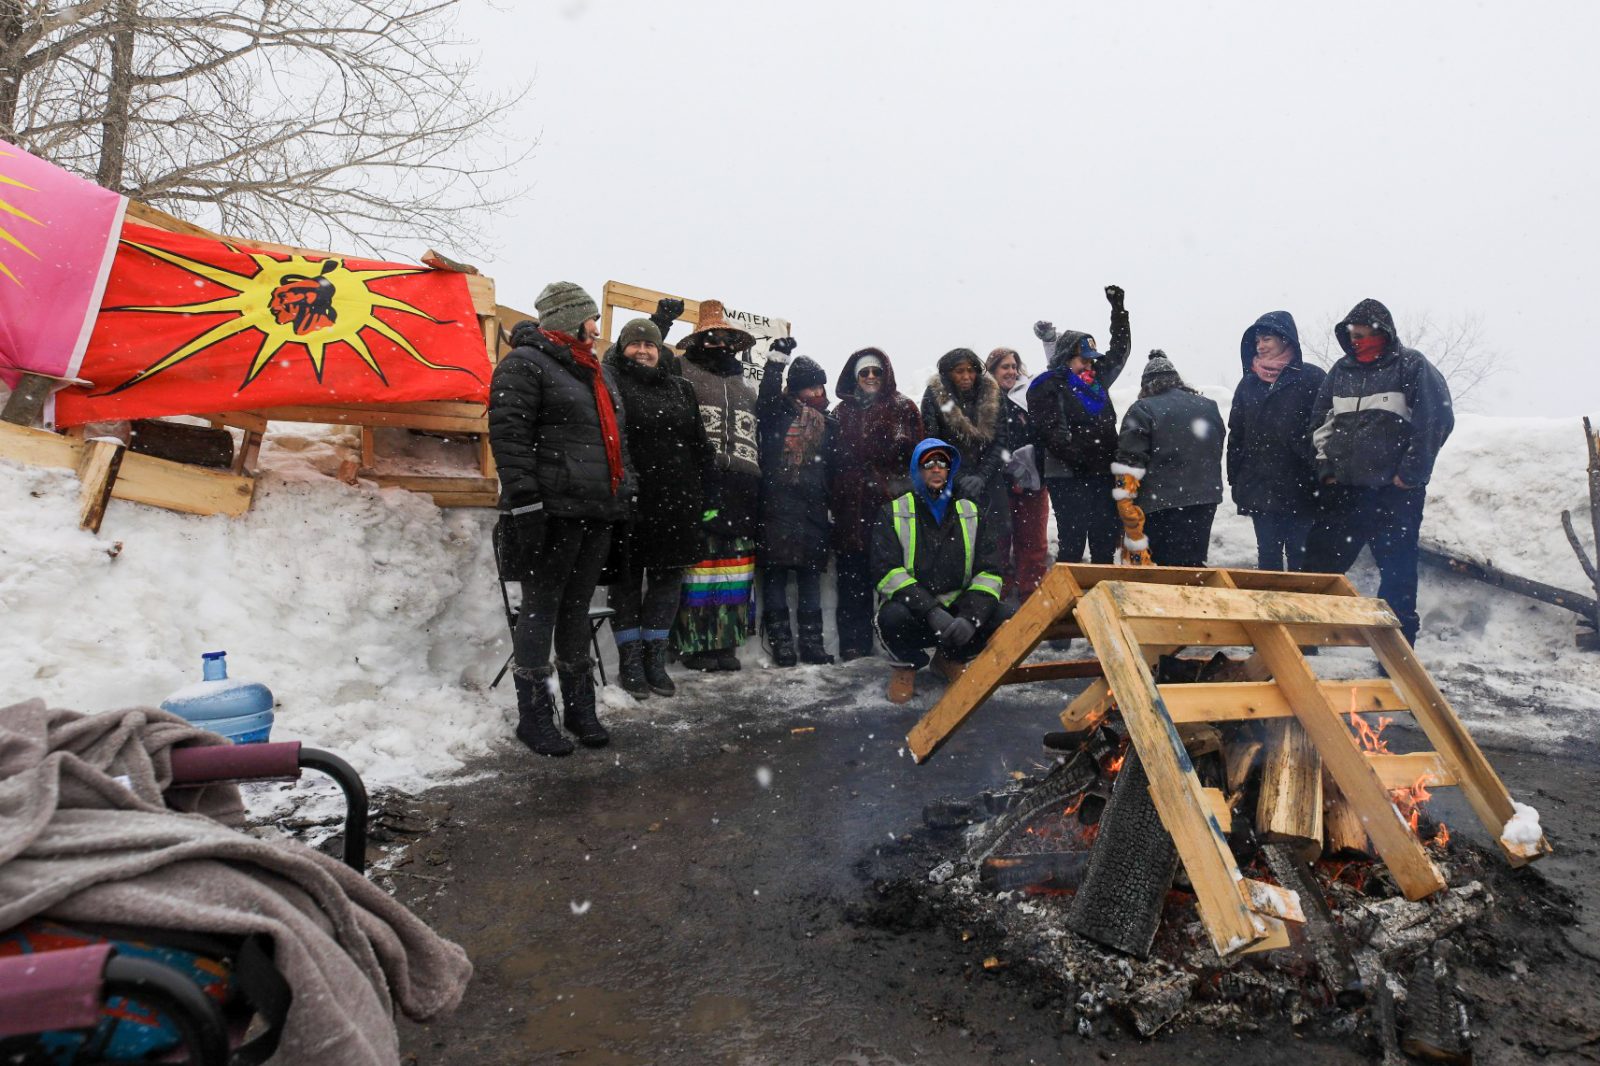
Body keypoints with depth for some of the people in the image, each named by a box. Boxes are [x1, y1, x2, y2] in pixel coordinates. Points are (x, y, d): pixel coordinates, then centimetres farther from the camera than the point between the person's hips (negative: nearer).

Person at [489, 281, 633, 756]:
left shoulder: (597, 372, 23)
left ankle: (579, 707, 23)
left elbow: (616, 438, 27)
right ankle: (533, 714, 8)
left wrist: (624, 493, 20)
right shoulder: (525, 363, -5)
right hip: (553, 511, -8)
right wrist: (523, 503, -21)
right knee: (542, 606, -2)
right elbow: (508, 435, -14)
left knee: (577, 607, 14)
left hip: (596, 512, 8)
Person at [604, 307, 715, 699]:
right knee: (626, 579, 5)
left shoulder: (680, 389, 16)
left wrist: (707, 497, 10)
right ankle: (629, 662, 16)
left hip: (676, 502, 4)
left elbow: (700, 446, 16)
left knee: (667, 578, 8)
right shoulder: (610, 383, 1)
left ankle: (655, 659, 20)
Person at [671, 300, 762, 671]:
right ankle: (693, 644, 4)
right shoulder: (681, 375, 5)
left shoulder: (746, 389, 25)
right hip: (696, 492, -6)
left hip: (739, 499, 6)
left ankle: (726, 642, 16)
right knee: (698, 568, -5)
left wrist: (757, 496, 21)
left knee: (735, 573, 7)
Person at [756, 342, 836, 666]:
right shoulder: (778, 412, 4)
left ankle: (811, 642, 15)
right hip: (777, 504, -4)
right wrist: (776, 360, -26)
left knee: (811, 573, 8)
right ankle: (780, 640, 5)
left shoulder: (827, 423, 17)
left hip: (812, 507, 5)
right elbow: (767, 395, -20)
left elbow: (833, 469, 17)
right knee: (775, 571, -3)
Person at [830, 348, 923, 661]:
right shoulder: (842, 413, 15)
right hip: (853, 507, 2)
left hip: (895, 503, -2)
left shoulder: (903, 408, 9)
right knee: (854, 577, 3)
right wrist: (834, 500, 6)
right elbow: (834, 460, 13)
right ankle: (854, 643, 8)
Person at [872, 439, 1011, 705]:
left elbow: (989, 571, -1)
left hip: (958, 610, 3)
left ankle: (951, 658, 9)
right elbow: (886, 571, -14)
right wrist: (932, 612, -27)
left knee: (1004, 618, -23)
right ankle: (907, 663, 1)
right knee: (894, 617, -37)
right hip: (912, 610, -3)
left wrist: (969, 618, -20)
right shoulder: (893, 513, -2)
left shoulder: (972, 514, 7)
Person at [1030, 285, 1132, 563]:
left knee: (1106, 540, 10)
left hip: (1102, 474, 7)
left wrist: (1118, 308, 27)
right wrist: (1079, 459, -22)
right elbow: (1050, 430, -15)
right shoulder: (1047, 386, -4)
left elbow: (1120, 350, 29)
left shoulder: (1096, 379, 17)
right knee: (1072, 541, -5)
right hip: (1068, 477, -7)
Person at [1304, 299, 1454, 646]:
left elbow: (1437, 419, -8)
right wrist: (1326, 465, 8)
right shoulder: (1342, 370, 13)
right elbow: (1320, 420, 19)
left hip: (1394, 492, -5)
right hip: (1343, 489, 5)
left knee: (1397, 572, 1)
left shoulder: (1411, 366, -1)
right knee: (1319, 565, 8)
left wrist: (1411, 474, -10)